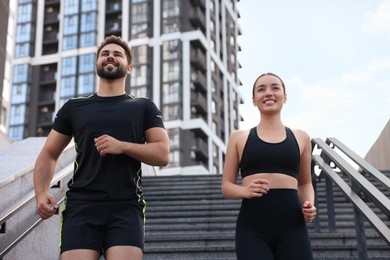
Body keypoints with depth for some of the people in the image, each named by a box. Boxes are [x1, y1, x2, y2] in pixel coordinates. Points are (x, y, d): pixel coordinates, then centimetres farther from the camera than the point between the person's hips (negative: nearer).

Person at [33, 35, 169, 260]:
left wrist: (121, 146, -9)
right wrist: (41, 193, 0)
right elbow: (49, 155, 18)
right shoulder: (74, 107, 18)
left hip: (126, 208, -1)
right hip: (81, 206, 1)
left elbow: (162, 154, 6)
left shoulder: (144, 107, 15)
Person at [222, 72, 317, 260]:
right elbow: (226, 186, 11)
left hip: (292, 227, 1)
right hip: (252, 228, -1)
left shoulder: (300, 138, 14)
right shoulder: (239, 138, 10)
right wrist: (245, 191, -11)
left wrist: (309, 204, 2)